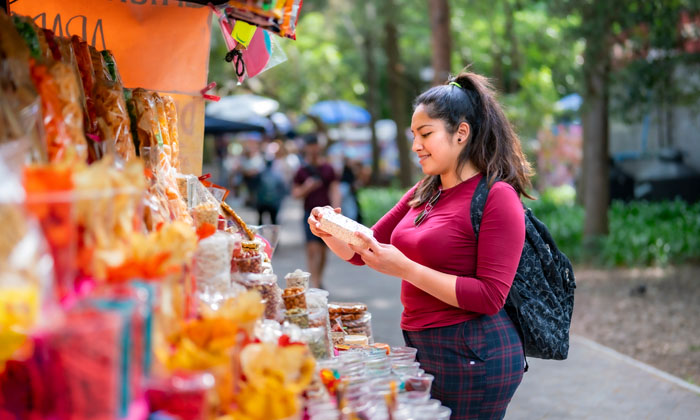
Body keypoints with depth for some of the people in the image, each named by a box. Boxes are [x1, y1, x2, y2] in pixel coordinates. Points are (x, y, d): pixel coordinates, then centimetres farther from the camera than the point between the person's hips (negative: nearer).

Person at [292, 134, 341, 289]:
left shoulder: (328, 169, 6)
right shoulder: (302, 171, 3)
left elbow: (335, 191, 3)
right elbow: (295, 193, 5)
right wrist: (306, 188, -15)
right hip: (310, 213, -2)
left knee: (323, 250, 9)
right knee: (313, 248, -13)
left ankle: (319, 281, 24)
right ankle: (314, 283, -17)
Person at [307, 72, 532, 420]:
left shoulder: (497, 197, -12)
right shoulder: (424, 194, 12)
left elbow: (490, 296, -19)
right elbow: (360, 253, 17)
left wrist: (404, 268, -22)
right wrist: (330, 233, -6)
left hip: (471, 356, -8)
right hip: (420, 349, 8)